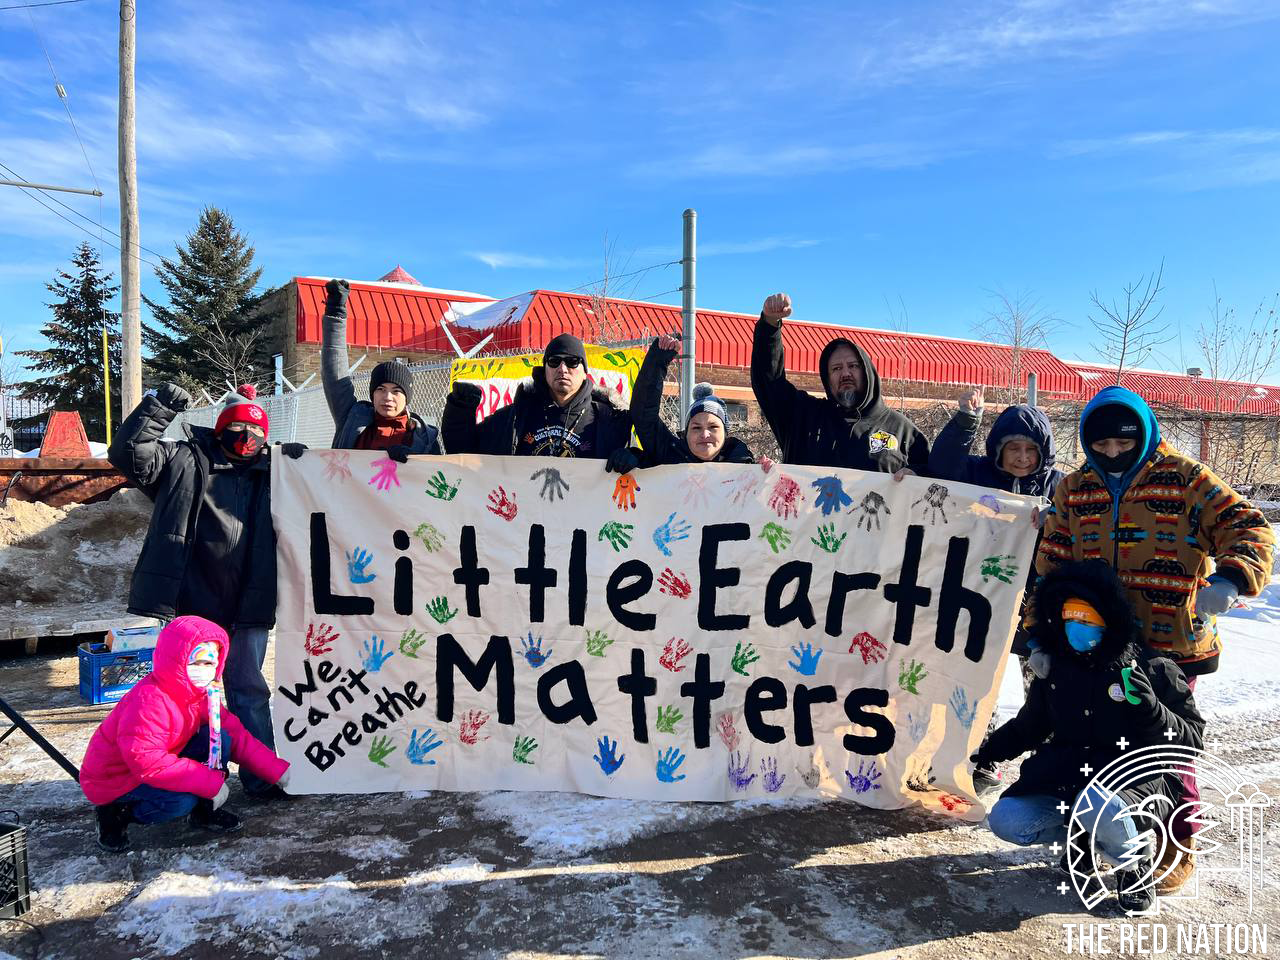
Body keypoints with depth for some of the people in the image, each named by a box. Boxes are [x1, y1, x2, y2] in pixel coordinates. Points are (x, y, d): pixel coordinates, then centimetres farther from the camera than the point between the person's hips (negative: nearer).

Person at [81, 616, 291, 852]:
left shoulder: (202, 694, -3)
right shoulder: (149, 701, -32)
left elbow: (236, 734, 1)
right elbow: (145, 761, -39)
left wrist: (277, 771, -6)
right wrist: (210, 783, -36)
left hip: (159, 766, 8)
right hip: (113, 780, -8)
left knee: (220, 740, -10)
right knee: (182, 800, -32)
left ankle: (203, 810, 6)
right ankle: (115, 814, -3)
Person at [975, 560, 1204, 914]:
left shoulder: (1153, 669, -10)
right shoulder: (1055, 669, 3)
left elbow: (1192, 740, -9)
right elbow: (1029, 725, 18)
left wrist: (1150, 709, -27)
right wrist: (991, 751, 7)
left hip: (1139, 781, -4)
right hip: (1069, 777, 5)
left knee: (1096, 806, -39)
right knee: (1005, 819, -16)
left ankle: (1136, 861, -3)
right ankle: (1082, 836, 13)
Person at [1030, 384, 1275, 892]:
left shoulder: (1184, 478, -5)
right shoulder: (1074, 489, 5)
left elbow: (1245, 526, -9)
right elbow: (1051, 564, 7)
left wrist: (1230, 578, -30)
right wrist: (1040, 631, 1)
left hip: (1171, 645, -3)